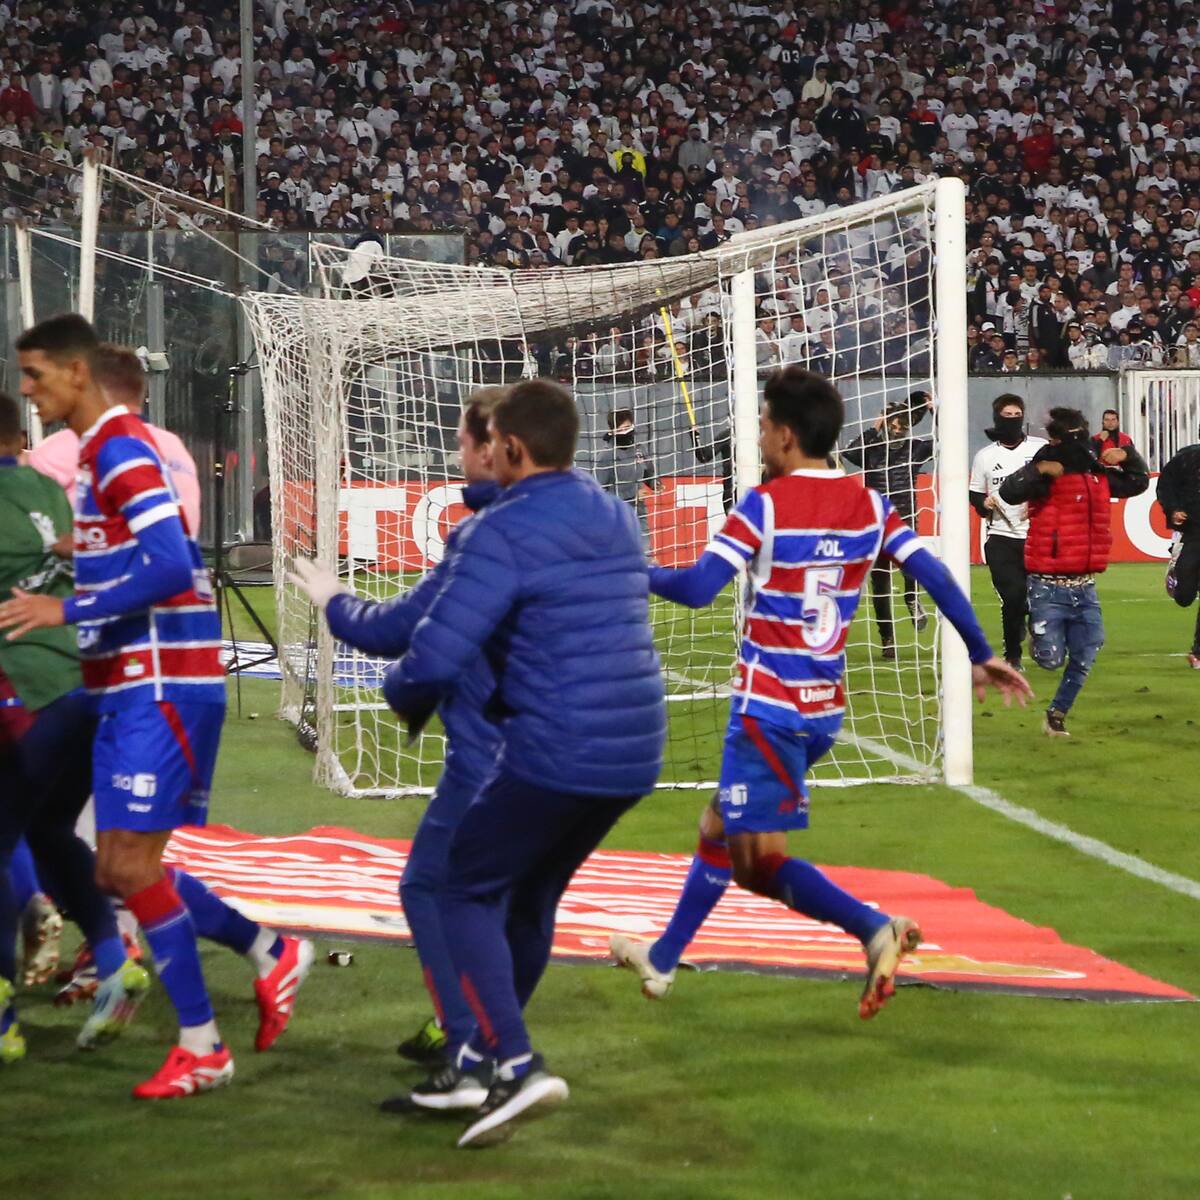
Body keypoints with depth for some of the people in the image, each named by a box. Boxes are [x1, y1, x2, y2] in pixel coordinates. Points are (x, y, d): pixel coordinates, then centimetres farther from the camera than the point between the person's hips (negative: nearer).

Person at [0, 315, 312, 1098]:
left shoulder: (122, 449, -14)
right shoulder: (101, 451, 16)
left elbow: (171, 566, -24)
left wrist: (70, 609, -22)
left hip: (161, 688, -10)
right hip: (129, 687, 10)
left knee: (130, 864, -9)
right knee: (122, 868, 10)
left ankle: (202, 1047, -1)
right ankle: (271, 951, 22)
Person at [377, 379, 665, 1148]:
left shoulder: (505, 531, -11)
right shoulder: (619, 521, 13)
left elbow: (436, 658, -16)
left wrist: (404, 695, 5)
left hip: (557, 753, -8)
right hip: (635, 751, 8)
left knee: (466, 892, 4)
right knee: (531, 898, 23)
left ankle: (515, 1064, -12)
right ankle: (488, 1050, 33)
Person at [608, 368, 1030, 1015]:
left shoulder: (765, 505, -14)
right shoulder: (869, 505, 4)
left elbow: (697, 588, -21)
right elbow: (937, 578, 1)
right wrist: (981, 656, 10)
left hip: (767, 706, -7)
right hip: (824, 709, 7)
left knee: (758, 860, -4)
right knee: (720, 826, 18)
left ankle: (875, 927, -20)